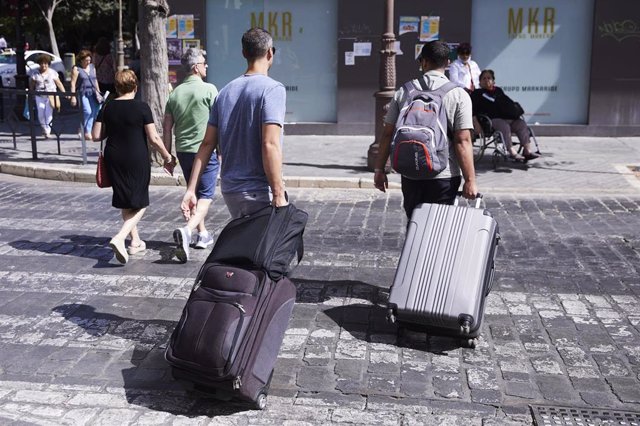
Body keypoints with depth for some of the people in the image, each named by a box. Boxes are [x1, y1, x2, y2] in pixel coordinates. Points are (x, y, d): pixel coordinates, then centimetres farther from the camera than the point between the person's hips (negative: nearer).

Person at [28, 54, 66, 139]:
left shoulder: (52, 72, 2)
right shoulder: (35, 74, 4)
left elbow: (59, 84, 3)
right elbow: (32, 86, 9)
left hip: (51, 96, -2)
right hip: (40, 96, 2)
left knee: (49, 114, -10)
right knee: (41, 115, 1)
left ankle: (48, 132, -5)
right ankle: (44, 129, 22)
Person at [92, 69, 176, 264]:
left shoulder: (108, 108, 1)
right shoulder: (142, 107, -10)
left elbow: (96, 135, 2)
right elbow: (154, 138, -11)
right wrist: (167, 157, 1)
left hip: (114, 160, 5)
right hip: (137, 160, -5)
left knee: (125, 203, 19)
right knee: (140, 204, 5)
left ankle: (135, 242, 28)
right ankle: (119, 238, -15)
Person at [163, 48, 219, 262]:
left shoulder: (175, 93, 7)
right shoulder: (209, 89, -9)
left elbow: (167, 127, 8)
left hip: (183, 150, 6)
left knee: (194, 192, 21)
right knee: (206, 195, -1)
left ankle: (202, 234, 29)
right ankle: (187, 230, -22)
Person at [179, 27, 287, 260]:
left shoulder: (225, 91, 11)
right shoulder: (272, 89, -10)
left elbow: (207, 143, 8)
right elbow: (270, 145, -20)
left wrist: (191, 189, 8)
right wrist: (279, 195, -18)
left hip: (229, 189, 7)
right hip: (258, 191, -7)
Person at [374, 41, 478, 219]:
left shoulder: (403, 92, 3)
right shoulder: (459, 95, -5)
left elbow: (387, 133, 3)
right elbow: (462, 141, -11)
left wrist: (379, 169, 11)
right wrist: (470, 180, -9)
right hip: (444, 177, -2)